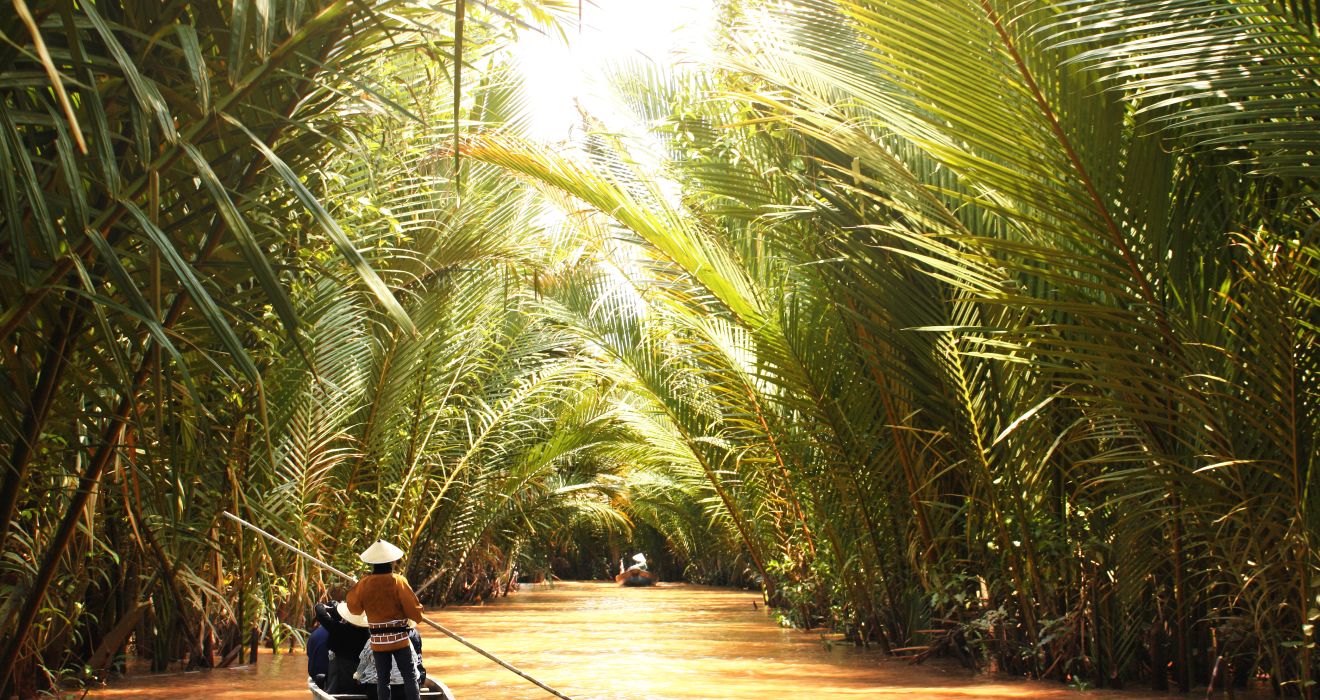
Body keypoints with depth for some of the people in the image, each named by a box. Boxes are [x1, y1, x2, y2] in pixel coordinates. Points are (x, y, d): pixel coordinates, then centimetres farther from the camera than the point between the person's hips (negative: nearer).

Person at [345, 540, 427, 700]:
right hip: (399, 639, -3)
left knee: (382, 679, 9)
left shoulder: (364, 584, -5)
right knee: (410, 677, 3)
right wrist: (419, 616, 10)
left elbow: (354, 607, 8)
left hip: (377, 641, 3)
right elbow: (413, 609, -12)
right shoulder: (398, 581, -13)